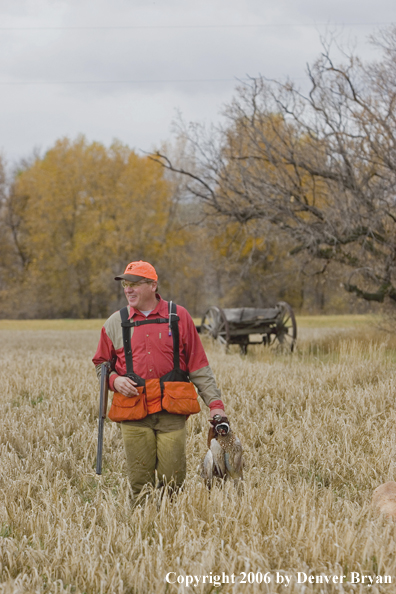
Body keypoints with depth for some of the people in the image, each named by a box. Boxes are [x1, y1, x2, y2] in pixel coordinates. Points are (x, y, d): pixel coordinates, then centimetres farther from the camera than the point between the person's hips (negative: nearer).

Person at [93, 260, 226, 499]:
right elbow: (101, 363, 20)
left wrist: (215, 402, 0)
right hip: (134, 413, 1)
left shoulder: (178, 317, 7)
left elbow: (198, 365, 7)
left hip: (171, 410, -1)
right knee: (140, 482, -2)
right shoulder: (116, 323, 11)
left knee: (172, 480, -5)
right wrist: (114, 380, -3)